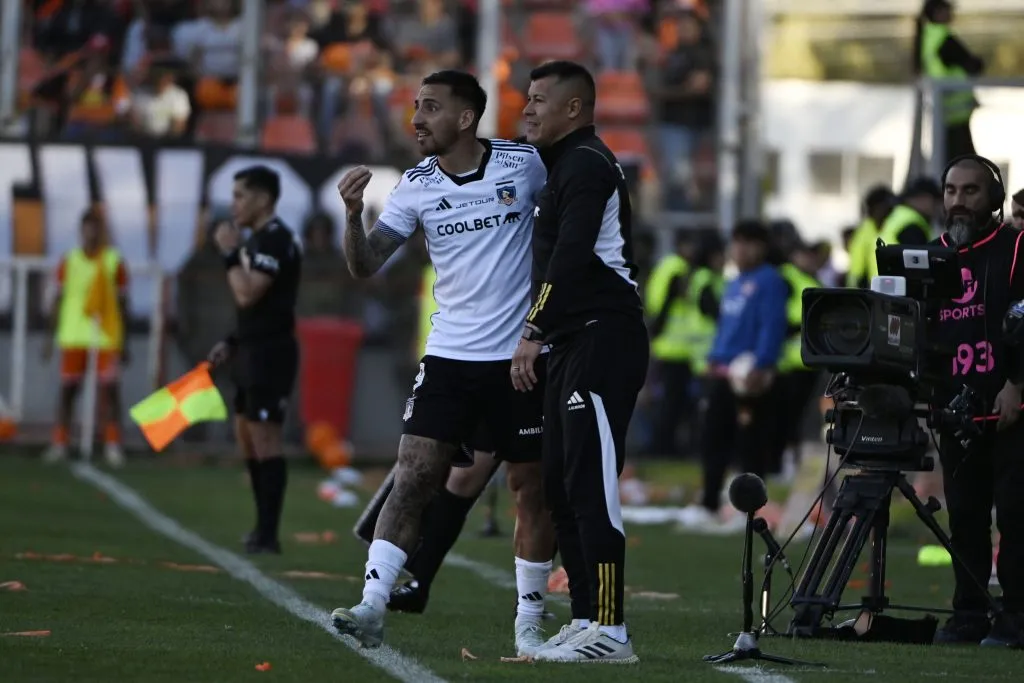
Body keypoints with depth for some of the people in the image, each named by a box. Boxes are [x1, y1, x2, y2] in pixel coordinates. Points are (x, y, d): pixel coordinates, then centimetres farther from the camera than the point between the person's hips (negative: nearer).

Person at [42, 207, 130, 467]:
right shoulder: (69, 261, 7)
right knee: (68, 388, 4)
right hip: (73, 336, 1)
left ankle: (113, 445, -1)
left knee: (110, 388, -6)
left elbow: (122, 303, 7)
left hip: (107, 335, -1)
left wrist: (124, 342, 5)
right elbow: (59, 300, 11)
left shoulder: (114, 261, 3)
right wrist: (51, 336, 7)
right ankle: (59, 443, 10)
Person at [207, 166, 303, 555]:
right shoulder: (259, 239, 17)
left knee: (264, 439, -10)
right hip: (254, 352, 11)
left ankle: (268, 535, -9)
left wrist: (230, 254, -13)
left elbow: (247, 295, -24)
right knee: (247, 438, 14)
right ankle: (262, 528, 19)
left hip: (270, 355, -11)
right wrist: (232, 344, 17)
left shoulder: (275, 239, -15)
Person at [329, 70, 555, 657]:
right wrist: (354, 215, -19)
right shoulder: (416, 186, 1)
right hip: (450, 356, 2)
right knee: (415, 476, -10)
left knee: (533, 487, 4)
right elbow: (367, 266, -1)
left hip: (522, 356, -2)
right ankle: (373, 607, -14)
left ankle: (530, 620, 16)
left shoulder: (525, 164, -6)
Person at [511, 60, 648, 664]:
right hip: (576, 343, 11)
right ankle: (586, 618, 15)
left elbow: (570, 259, -19)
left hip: (602, 340, -11)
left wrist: (535, 332, -21)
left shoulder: (586, 165, -9)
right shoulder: (566, 166, 23)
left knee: (590, 484, -13)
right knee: (562, 486, 11)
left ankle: (609, 629, -14)